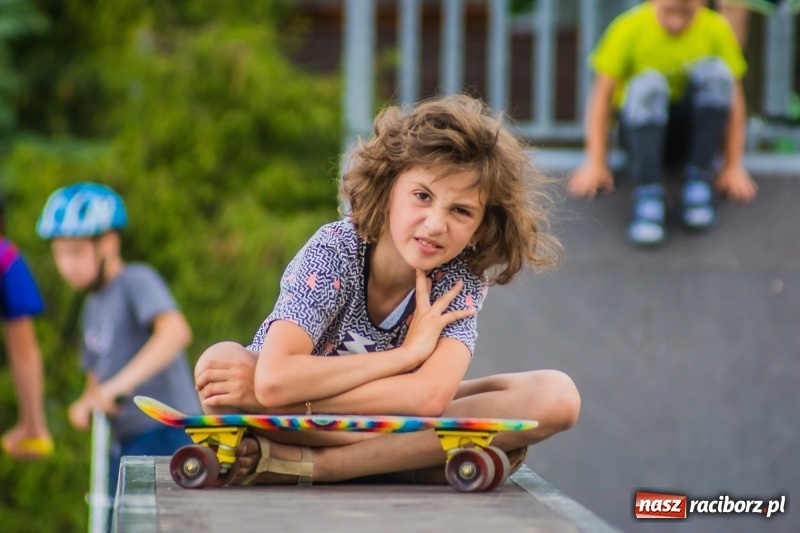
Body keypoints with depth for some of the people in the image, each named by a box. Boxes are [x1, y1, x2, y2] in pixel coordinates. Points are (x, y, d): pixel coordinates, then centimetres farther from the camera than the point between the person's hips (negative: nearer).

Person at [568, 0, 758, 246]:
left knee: (715, 70, -26)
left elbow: (733, 98, -5)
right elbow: (602, 95, -9)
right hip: (643, 126, -1)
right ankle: (648, 195, -42)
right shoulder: (630, 29, -12)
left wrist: (733, 167, -9)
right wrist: (595, 163, -13)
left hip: (692, 129, 2)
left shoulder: (717, 30, -9)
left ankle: (698, 184, -25)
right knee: (646, 84, -33)